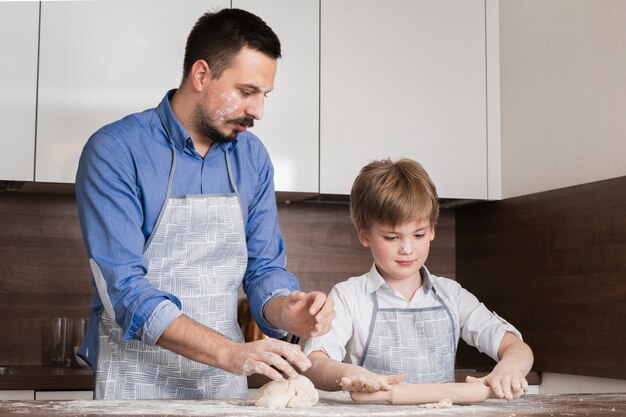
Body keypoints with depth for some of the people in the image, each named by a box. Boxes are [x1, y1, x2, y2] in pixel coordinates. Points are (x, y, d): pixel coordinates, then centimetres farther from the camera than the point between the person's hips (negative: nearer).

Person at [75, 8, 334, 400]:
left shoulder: (252, 157, 2)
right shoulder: (115, 150, -14)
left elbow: (265, 269, 6)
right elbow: (123, 286, -21)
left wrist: (287, 312, -16)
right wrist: (229, 353, -28)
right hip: (136, 385, -4)